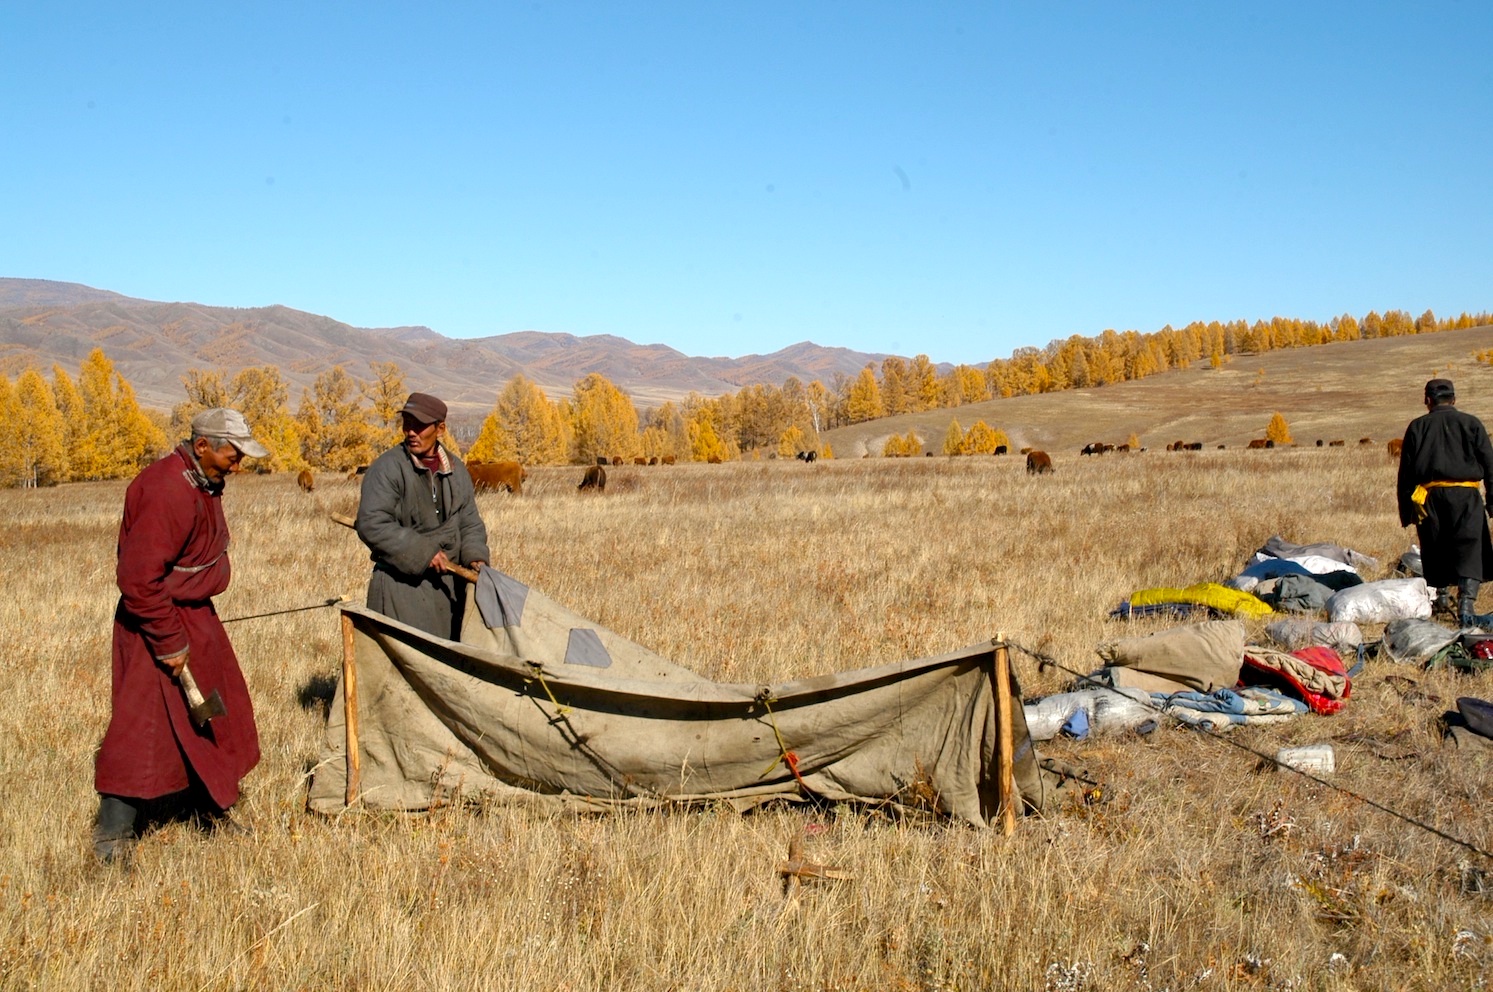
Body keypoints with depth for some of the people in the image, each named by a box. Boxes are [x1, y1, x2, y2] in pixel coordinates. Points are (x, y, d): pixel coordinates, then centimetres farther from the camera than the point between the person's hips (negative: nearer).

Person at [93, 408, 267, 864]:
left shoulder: (203, 482, 5)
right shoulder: (168, 494, -26)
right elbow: (138, 581, -29)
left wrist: (195, 627, 20)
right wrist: (170, 643, -23)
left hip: (195, 615, 10)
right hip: (157, 621, -10)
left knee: (213, 712, 18)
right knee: (146, 727, -6)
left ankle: (213, 807, 34)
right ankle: (112, 835, 5)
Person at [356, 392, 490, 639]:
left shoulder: (456, 470, 10)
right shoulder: (386, 468, -9)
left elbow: (470, 523, 14)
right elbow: (371, 524, -18)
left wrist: (475, 556, -6)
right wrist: (422, 552, -19)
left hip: (449, 585, 6)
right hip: (401, 585, -6)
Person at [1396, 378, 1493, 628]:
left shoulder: (1417, 427, 11)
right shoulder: (1471, 423, 9)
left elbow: (1405, 473, 9)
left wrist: (1406, 511, 14)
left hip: (1429, 495, 2)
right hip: (1464, 494, -2)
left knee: (1435, 550, 18)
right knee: (1469, 551, -7)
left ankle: (1441, 598, 31)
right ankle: (1466, 607, -22)